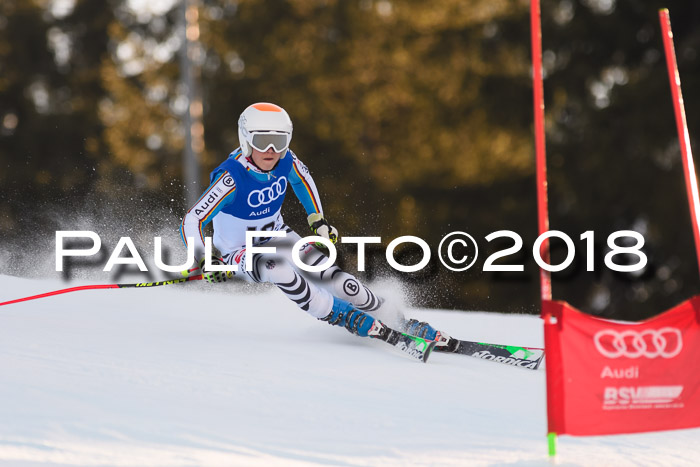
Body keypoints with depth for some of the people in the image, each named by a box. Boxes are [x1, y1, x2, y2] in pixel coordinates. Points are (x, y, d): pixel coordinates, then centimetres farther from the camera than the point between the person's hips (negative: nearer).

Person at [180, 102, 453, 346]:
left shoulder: (286, 162, -16)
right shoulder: (232, 177, -32)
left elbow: (302, 178, 11)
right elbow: (192, 222, -32)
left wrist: (318, 220, 10)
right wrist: (205, 262, -45)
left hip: (276, 235, 5)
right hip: (239, 251, -5)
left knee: (330, 275, -12)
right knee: (280, 271, -35)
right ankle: (350, 318, -25)